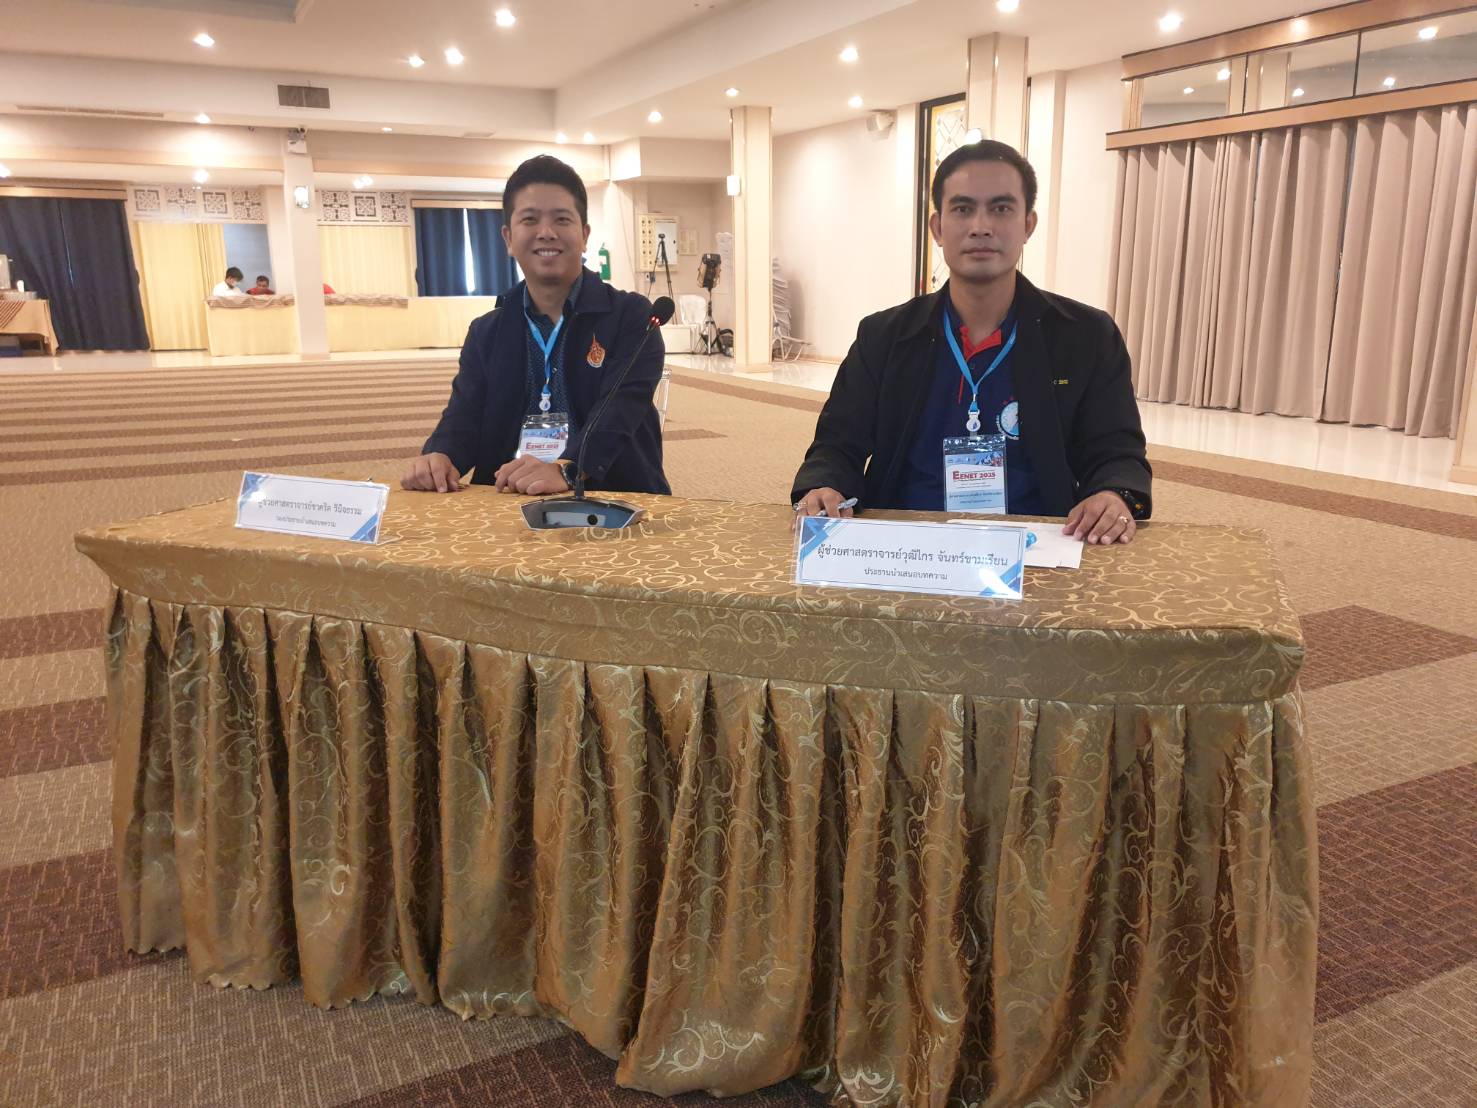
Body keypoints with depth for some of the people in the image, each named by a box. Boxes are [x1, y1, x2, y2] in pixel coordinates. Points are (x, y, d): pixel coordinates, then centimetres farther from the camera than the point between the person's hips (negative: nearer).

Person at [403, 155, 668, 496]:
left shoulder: (632, 316, 3)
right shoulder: (485, 333, 14)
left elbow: (619, 411, -14)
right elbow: (464, 416, 1)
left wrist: (565, 469, -33)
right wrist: (439, 457, -23)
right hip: (507, 504, 3)